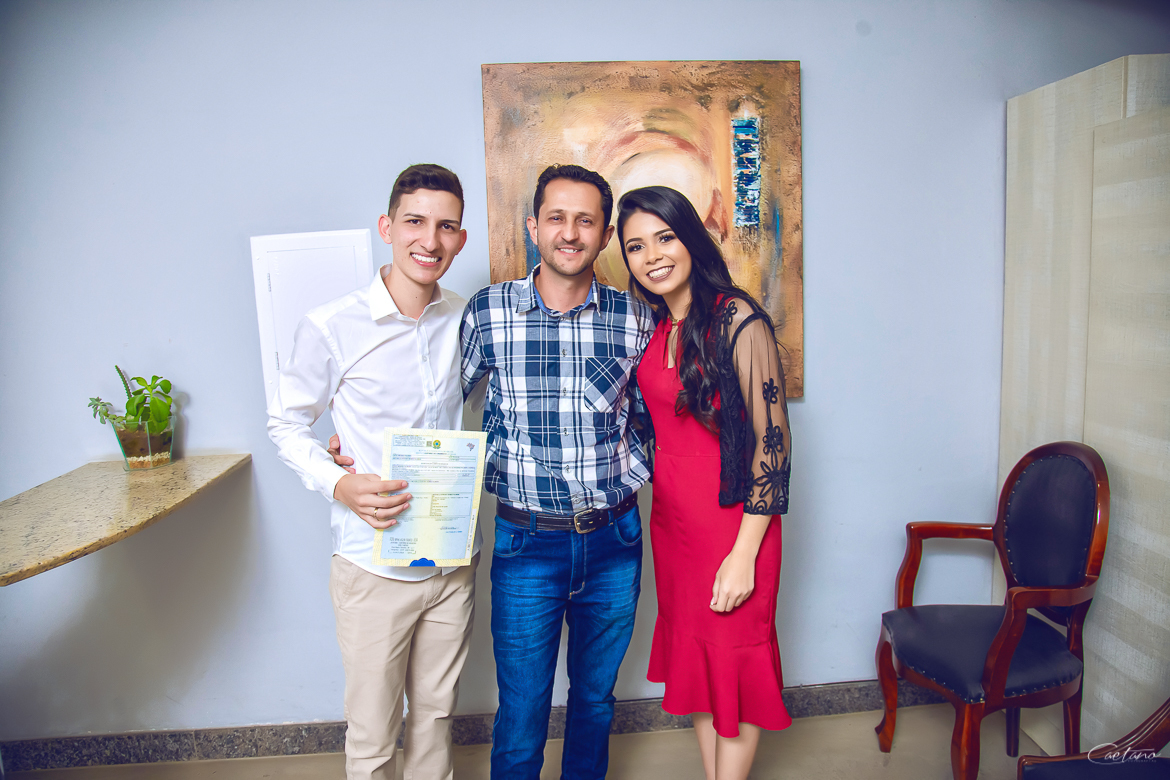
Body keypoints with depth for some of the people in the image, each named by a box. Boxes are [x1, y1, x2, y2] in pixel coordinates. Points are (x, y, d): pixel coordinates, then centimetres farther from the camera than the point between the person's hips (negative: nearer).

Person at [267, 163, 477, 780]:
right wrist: (338, 484, -18)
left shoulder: (465, 322, 0)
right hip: (373, 565, -3)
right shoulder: (330, 328, -12)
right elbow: (286, 423, -1)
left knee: (437, 710, 21)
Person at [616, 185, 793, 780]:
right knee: (691, 659, 17)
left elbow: (771, 440, -17)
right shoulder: (656, 327, 6)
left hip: (732, 520, -7)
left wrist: (745, 553, -18)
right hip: (670, 517, 7)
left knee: (732, 662, 8)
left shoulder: (738, 320, -16)